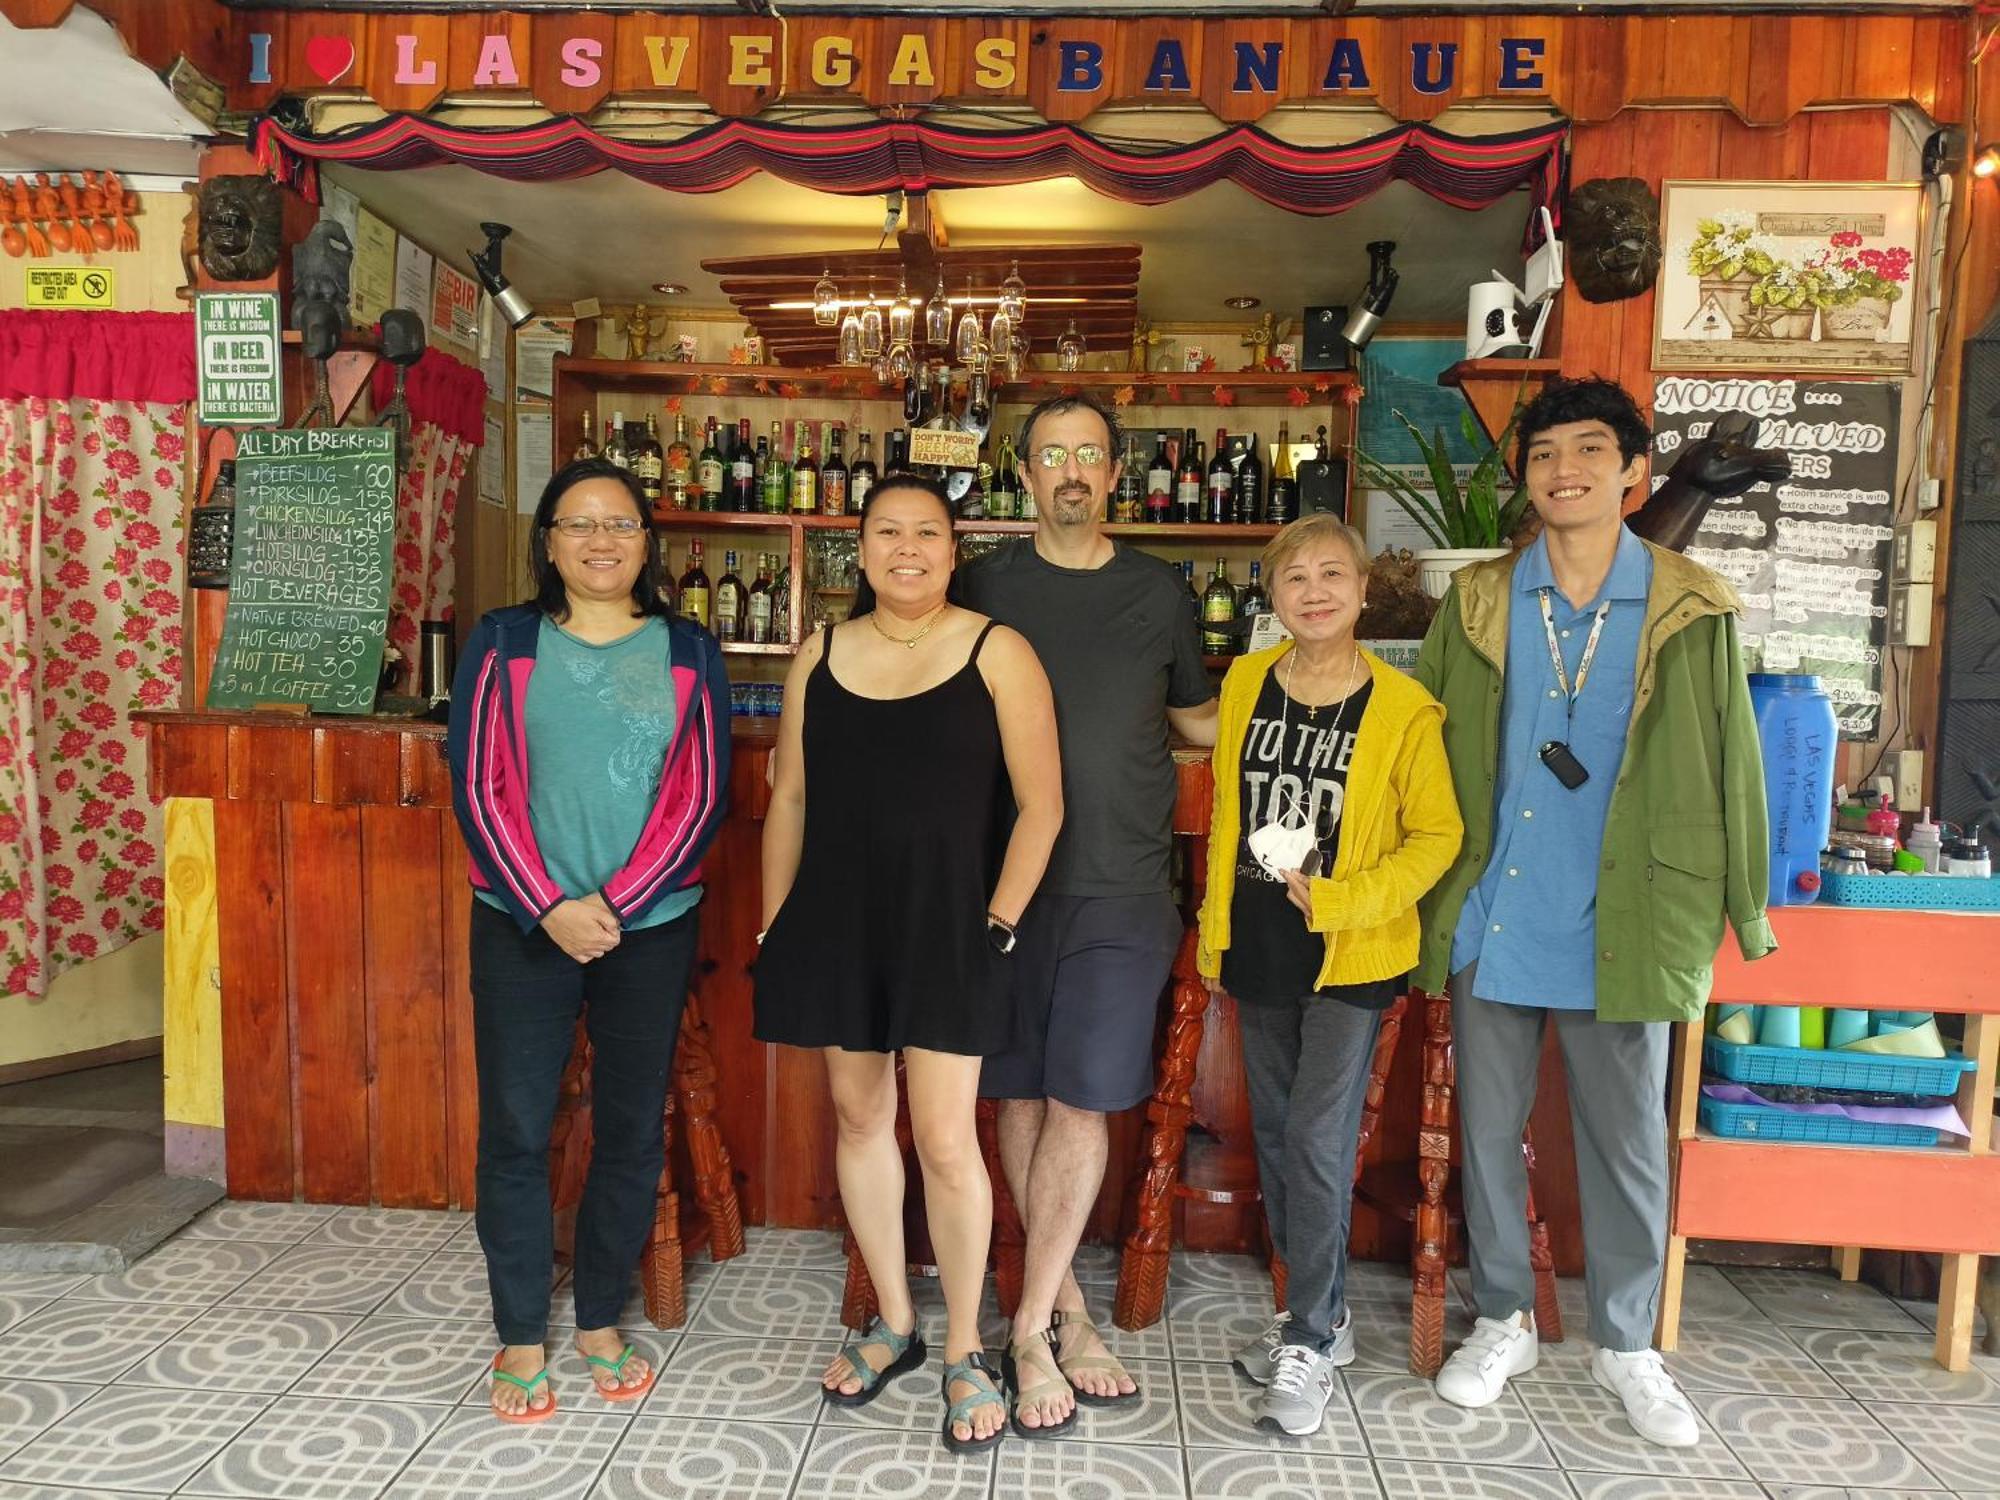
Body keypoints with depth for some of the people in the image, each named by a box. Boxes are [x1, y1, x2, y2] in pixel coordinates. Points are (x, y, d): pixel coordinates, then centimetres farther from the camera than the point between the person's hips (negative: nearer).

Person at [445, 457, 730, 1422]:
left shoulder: (688, 654, 3)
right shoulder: (503, 644, 2)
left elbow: (700, 795, -2)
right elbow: (478, 786, -3)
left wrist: (615, 905, -11)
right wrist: (550, 907, -12)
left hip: (651, 925, 1)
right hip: (522, 923, 0)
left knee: (632, 1132, 9)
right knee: (515, 1131, 5)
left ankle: (600, 1321, 28)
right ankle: (521, 1339, 22)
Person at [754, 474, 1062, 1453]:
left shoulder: (996, 653, -6)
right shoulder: (820, 655, 6)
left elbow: (1041, 805, -6)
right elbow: (790, 799, 9)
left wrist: (1000, 921, -10)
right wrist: (774, 925, 8)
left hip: (947, 924, -4)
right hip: (837, 919, 4)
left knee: (944, 1140, -2)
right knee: (860, 1116, 13)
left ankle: (965, 1351, 20)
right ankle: (893, 1324, 33)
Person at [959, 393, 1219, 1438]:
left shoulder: (1157, 592, 8)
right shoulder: (985, 586, 6)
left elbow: (1198, 718, 20)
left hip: (1121, 887, 0)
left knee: (1082, 1102, -5)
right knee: (1024, 1096, 6)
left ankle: (1034, 1329, 9)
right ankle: (1066, 1312, 22)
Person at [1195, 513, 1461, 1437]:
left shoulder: (1403, 708, -10)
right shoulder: (1246, 684, 3)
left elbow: (1437, 834, -5)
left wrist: (1345, 900, -17)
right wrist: (1215, 931, 11)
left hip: (1350, 955, -5)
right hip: (1258, 944, 5)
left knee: (1317, 1140, -4)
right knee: (1274, 1134, 14)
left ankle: (1310, 1343, 13)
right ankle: (1318, 1311, 32)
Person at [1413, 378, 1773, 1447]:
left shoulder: (1689, 612, -3)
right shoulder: (1477, 603, 2)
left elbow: (1731, 764, 1)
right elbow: (1420, 750, 5)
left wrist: (1747, 910, 3)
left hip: (1622, 928, -1)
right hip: (1491, 923, 2)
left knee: (1627, 1145, 11)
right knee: (1488, 1130, 13)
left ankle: (1626, 1346, 32)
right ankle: (1503, 1322, 32)